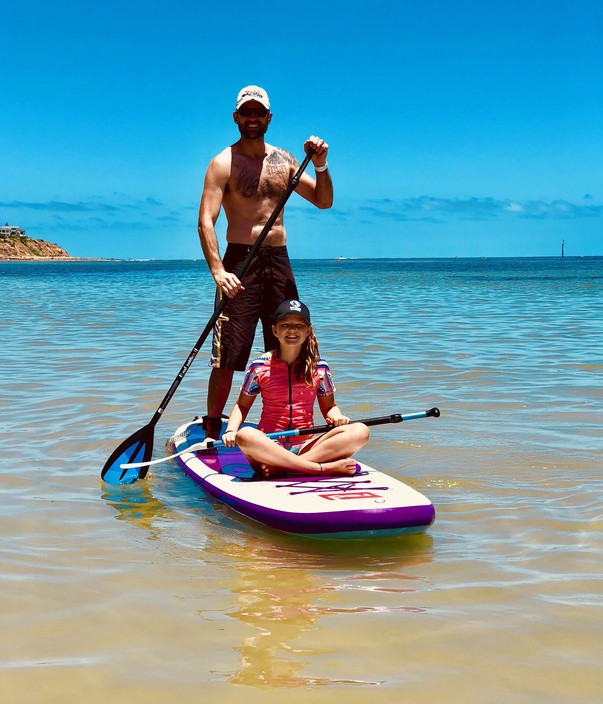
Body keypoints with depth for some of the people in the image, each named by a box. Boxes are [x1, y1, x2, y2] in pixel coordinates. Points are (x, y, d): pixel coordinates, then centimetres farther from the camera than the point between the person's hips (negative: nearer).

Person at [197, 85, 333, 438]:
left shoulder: (284, 160, 13)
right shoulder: (224, 163, -3)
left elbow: (324, 201, 14)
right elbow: (206, 221, -13)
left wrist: (320, 166, -5)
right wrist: (218, 272, -26)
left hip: (279, 263, 5)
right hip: (241, 263, -5)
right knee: (227, 357, -8)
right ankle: (211, 432, 1)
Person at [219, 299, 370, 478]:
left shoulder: (319, 367, 8)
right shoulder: (260, 367, 3)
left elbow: (328, 406, 16)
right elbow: (242, 405, 10)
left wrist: (337, 417, -7)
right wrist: (230, 430, -9)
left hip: (305, 447, 2)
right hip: (268, 446, -2)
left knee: (360, 431, -21)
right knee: (245, 436, -37)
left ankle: (280, 467, -29)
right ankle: (325, 467, -34)